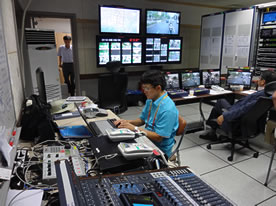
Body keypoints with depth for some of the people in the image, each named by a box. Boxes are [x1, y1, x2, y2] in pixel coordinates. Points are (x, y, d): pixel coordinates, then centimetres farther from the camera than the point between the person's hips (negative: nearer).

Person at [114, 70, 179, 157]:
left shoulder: (168, 109, -25)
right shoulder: (150, 100, 1)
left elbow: (158, 137, -23)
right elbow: (142, 119, 14)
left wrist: (134, 128, -20)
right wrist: (128, 122, -4)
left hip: (160, 150, -7)